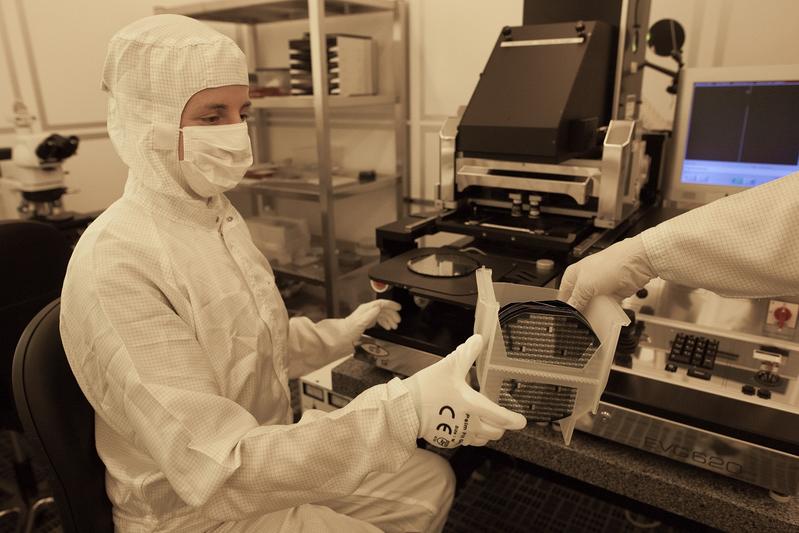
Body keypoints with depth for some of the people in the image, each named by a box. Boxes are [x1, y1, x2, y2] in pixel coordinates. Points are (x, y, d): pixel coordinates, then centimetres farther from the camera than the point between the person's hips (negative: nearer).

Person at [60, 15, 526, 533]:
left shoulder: (218, 214, 0)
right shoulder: (116, 264, -28)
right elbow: (217, 469, -32)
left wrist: (342, 332, 5)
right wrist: (405, 409, -39)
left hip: (265, 452, 7)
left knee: (433, 482, 11)